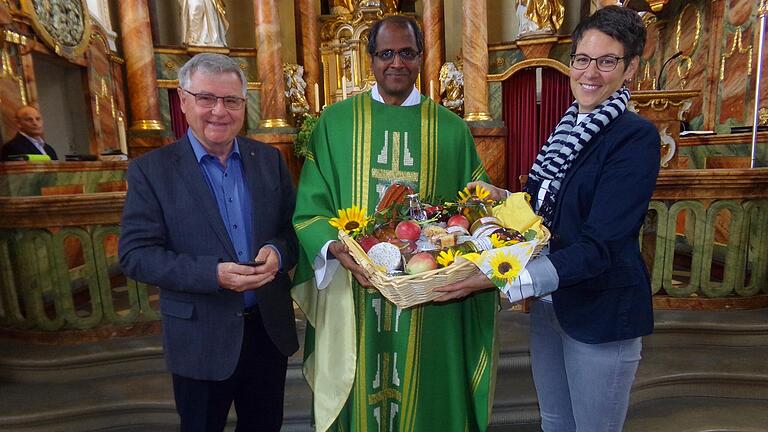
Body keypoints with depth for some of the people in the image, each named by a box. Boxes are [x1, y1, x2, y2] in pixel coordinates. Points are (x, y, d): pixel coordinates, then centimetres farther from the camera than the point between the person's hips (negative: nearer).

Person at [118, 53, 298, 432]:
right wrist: (213, 274, -25)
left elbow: (294, 227, 3)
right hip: (200, 338, -2)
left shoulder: (269, 159, 1)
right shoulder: (151, 170, -8)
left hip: (270, 327, 3)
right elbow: (135, 254, -12)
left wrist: (278, 252, -19)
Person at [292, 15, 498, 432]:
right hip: (354, 297, 0)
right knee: (361, 397, 14)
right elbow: (310, 208, -2)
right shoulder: (336, 122, 1)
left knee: (426, 393, 16)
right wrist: (334, 247, -20)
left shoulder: (451, 129, 5)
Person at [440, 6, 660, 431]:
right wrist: (502, 199, -6)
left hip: (601, 310, -6)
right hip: (548, 299, 7)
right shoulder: (566, 129, 5)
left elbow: (599, 247, -25)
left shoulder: (637, 137, -18)